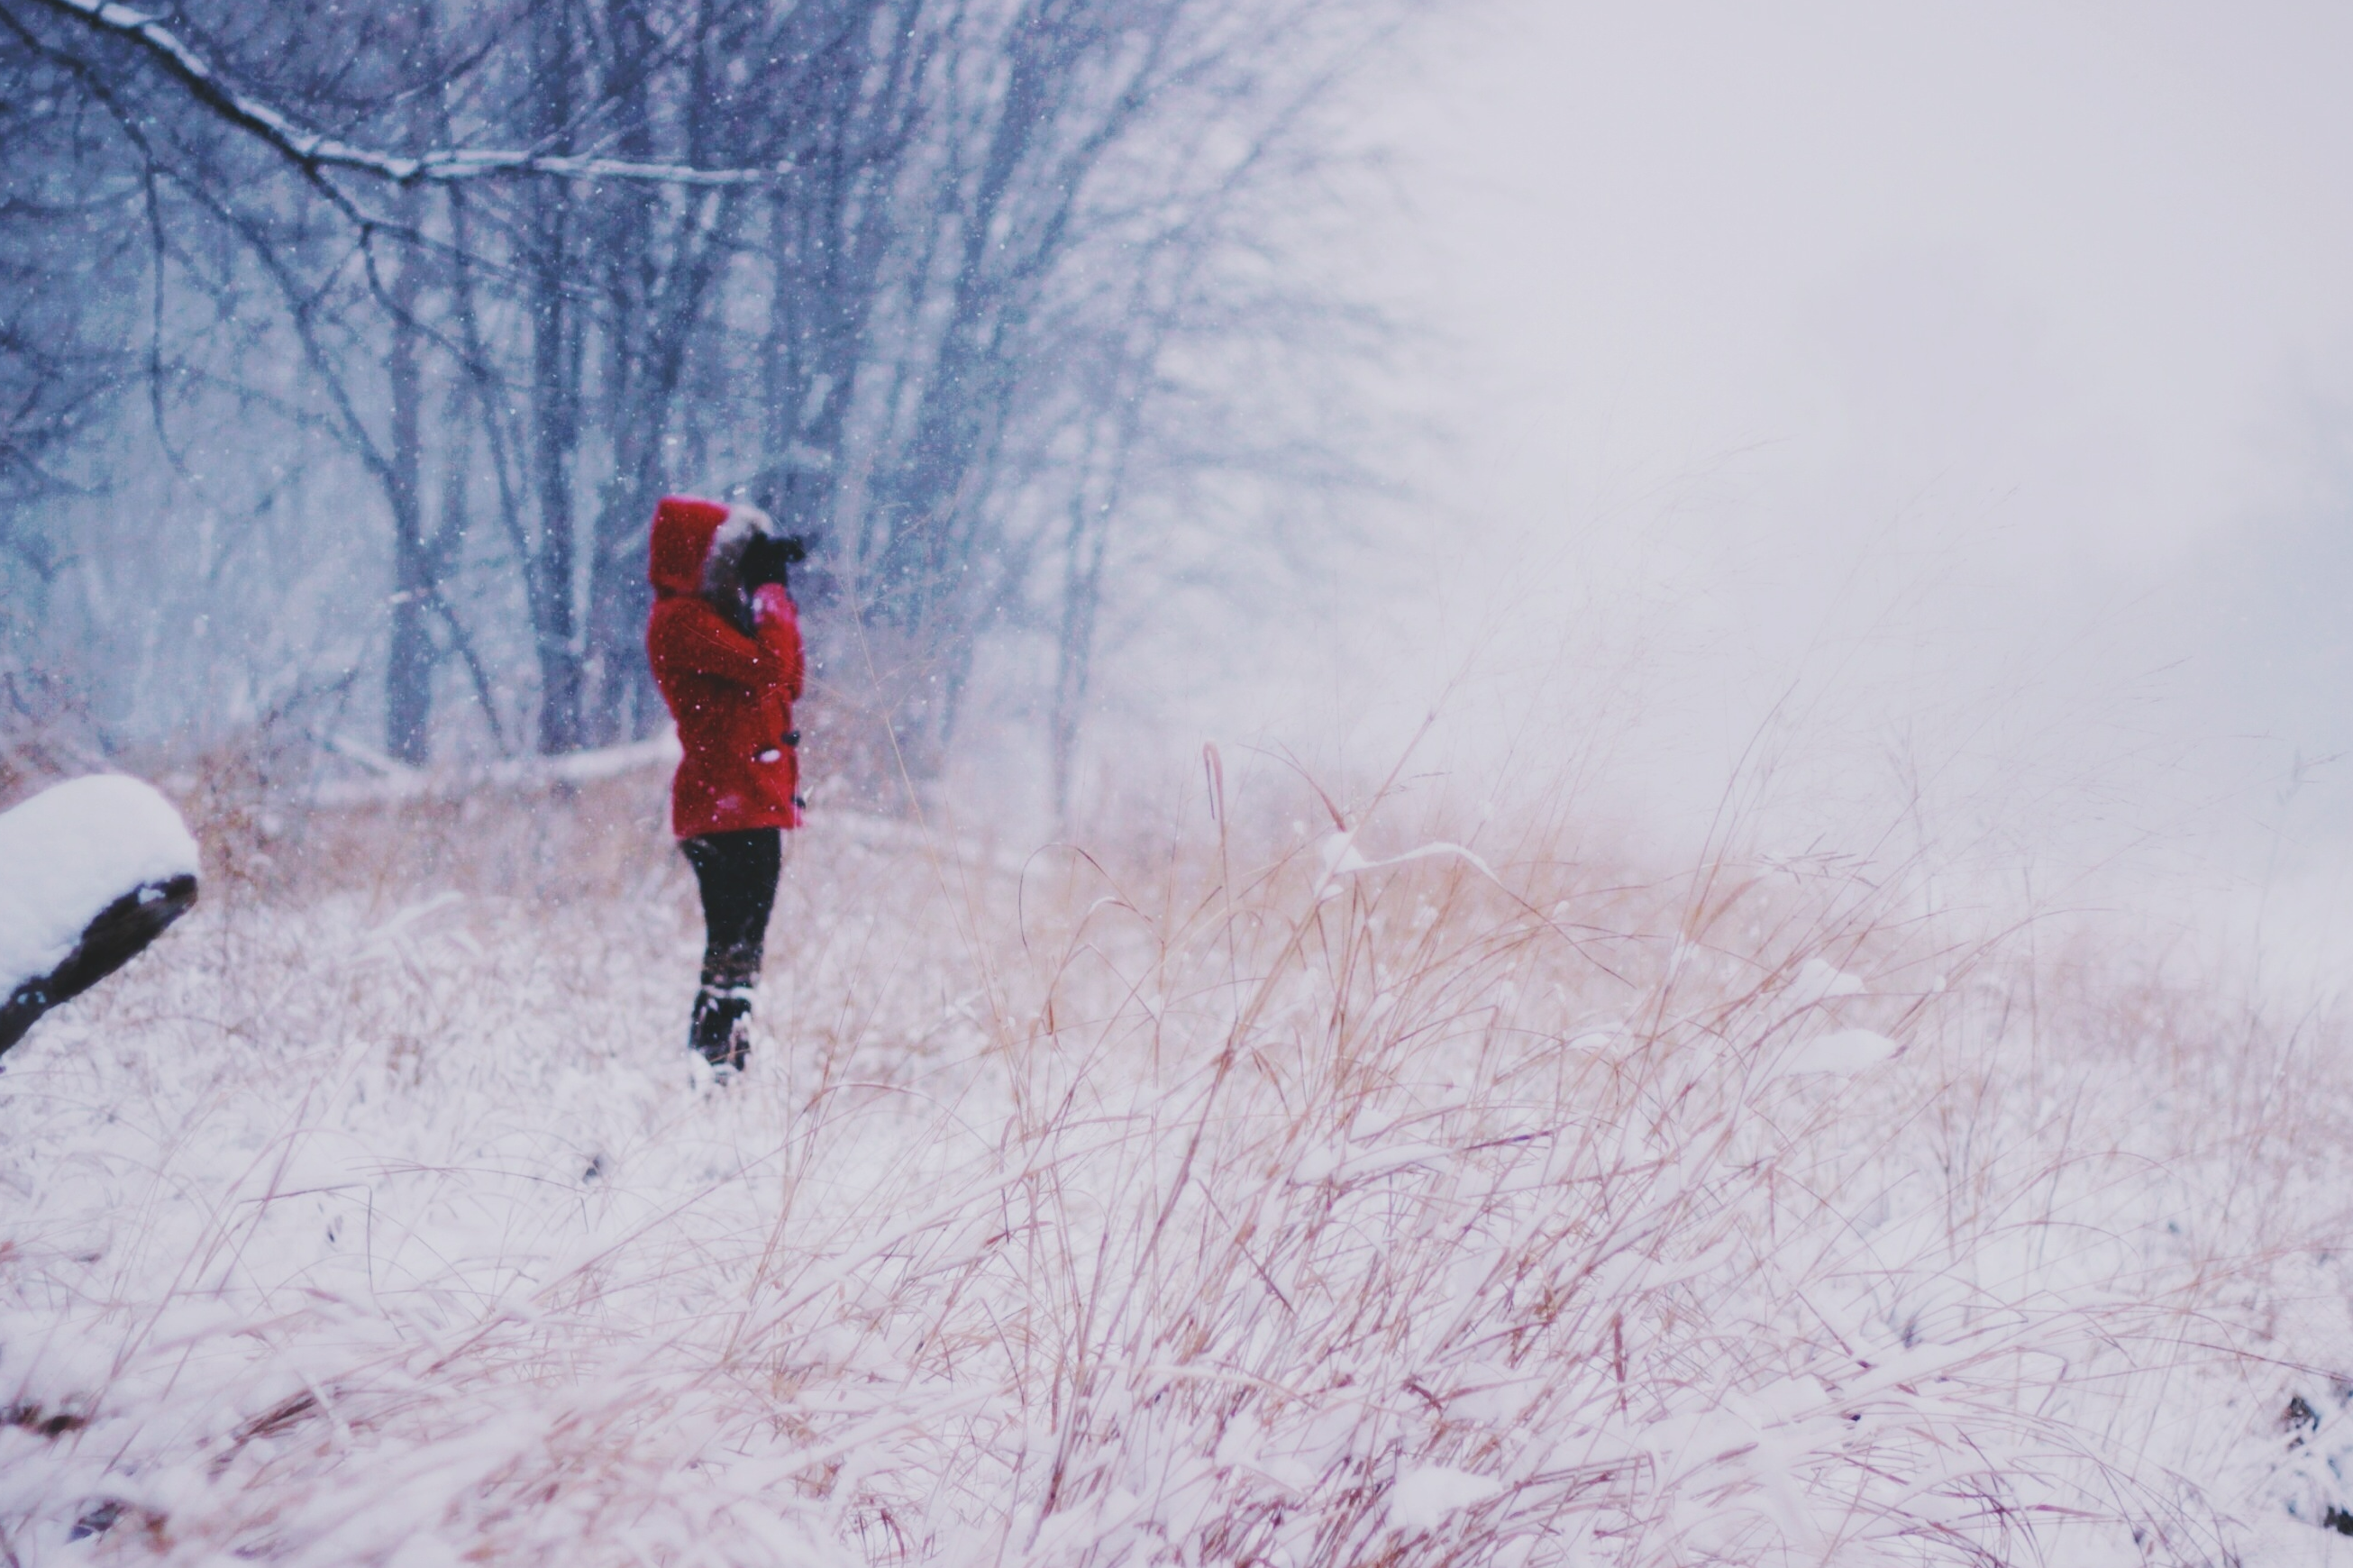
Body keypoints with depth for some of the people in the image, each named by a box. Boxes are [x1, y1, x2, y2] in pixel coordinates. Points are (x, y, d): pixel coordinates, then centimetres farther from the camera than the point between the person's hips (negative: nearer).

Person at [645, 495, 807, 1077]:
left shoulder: (712, 614, 22)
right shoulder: (681, 618, -10)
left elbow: (789, 682, 18)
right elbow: (766, 668, -20)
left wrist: (778, 595, 13)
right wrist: (772, 592, -8)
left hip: (752, 804, 11)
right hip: (729, 803, -10)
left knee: (738, 948, 12)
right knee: (736, 948, -12)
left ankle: (718, 1072, 16)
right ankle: (713, 1071, -13)